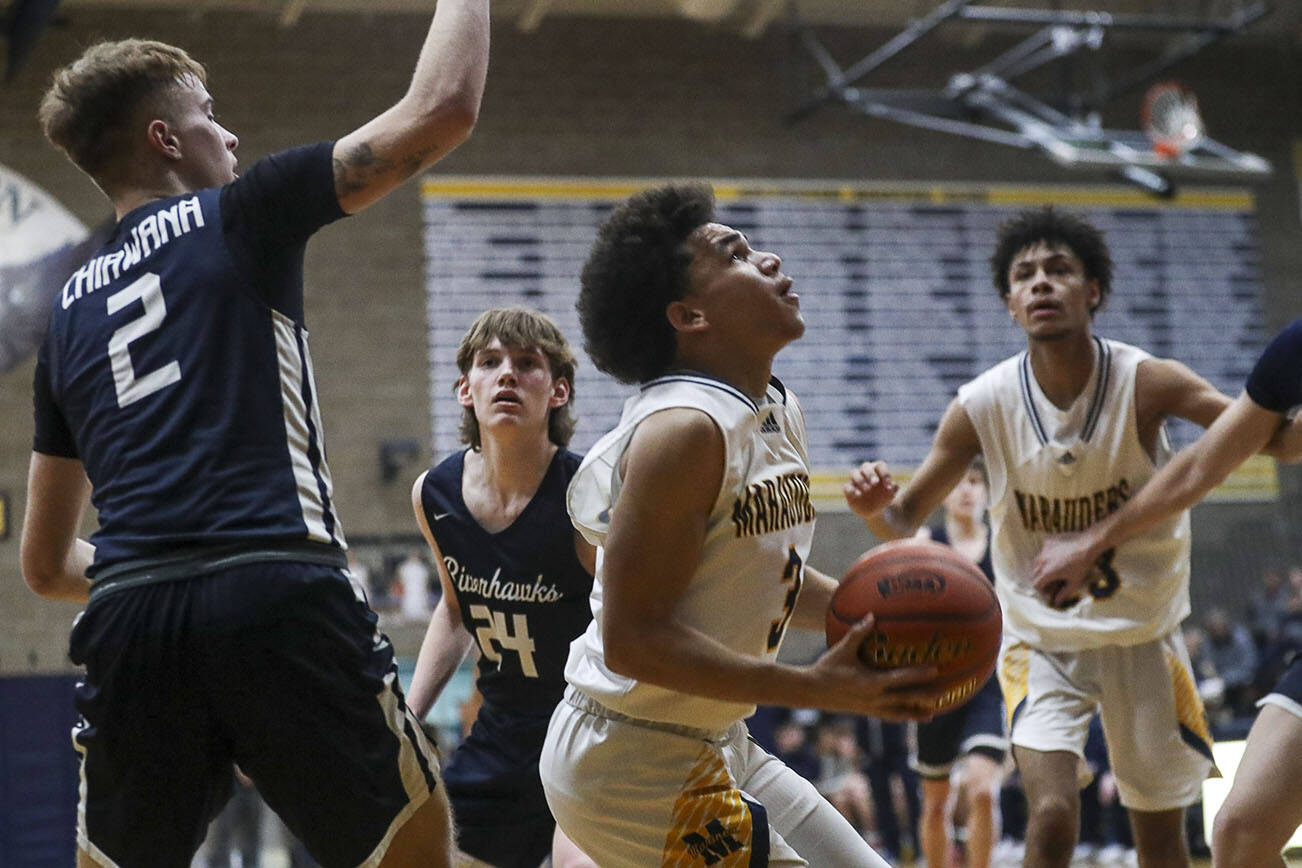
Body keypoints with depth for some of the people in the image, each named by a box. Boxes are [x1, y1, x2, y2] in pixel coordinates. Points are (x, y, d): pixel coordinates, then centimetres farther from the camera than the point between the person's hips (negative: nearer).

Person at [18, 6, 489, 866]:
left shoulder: (70, 309, 23)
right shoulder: (237, 216, 8)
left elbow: (46, 562, 27)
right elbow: (442, 109, 4)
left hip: (129, 621, 5)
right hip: (277, 599, -4)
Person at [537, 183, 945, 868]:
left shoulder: (780, 412, 8)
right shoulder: (684, 428, -22)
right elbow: (632, 638, -26)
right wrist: (815, 689, -28)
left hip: (716, 748, 10)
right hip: (629, 760, -10)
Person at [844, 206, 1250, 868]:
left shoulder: (1144, 383, -17)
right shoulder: (982, 406, -14)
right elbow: (904, 520, -7)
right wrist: (874, 507, -30)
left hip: (1141, 632, 1)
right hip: (1041, 638, -1)